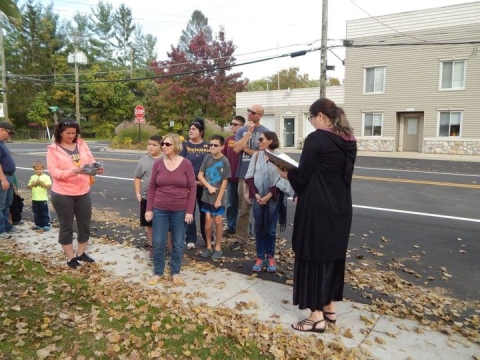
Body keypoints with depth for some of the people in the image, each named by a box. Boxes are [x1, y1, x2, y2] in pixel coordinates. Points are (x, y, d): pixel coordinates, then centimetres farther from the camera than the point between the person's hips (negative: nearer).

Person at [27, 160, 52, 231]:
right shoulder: (32, 177, 7)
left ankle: (46, 225, 9)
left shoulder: (46, 177, -7)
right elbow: (28, 186, 7)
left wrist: (41, 183, -23)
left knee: (45, 213, 2)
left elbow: (49, 186, -15)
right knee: (36, 213, 14)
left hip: (43, 199, -5)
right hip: (34, 199, 5)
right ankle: (38, 225, 25)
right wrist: (33, 184, -11)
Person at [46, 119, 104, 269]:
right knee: (66, 226, 8)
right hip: (62, 194, -4)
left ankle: (81, 253, 32)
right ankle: (70, 257, 22)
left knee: (85, 225, 13)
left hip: (83, 192, 4)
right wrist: (70, 172, -30)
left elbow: (91, 161, 4)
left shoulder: (82, 144, 4)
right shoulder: (53, 149, -7)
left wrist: (97, 168, -20)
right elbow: (53, 171, -14)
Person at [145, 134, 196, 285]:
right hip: (160, 210, 1)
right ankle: (158, 272, 24)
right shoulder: (158, 163, -1)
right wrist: (149, 209, -1)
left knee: (178, 243, 10)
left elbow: (192, 188, -5)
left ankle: (175, 272, 27)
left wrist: (189, 211, -8)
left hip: (180, 211, -1)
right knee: (158, 243, 6)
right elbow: (152, 187, 3)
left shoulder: (186, 164, -7)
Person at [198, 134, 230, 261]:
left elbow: (225, 182, -10)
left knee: (218, 221, 4)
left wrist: (219, 199, -11)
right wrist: (209, 187, -12)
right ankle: (208, 246, 21)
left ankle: (218, 248, 18)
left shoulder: (225, 161, -11)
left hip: (218, 197, -3)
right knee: (208, 221, 7)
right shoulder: (207, 158, -1)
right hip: (207, 196, 3)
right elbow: (200, 175, 2)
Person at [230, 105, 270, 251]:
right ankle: (240, 239, 18)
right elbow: (236, 149, -7)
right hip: (244, 175, 3)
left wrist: (246, 149, -5)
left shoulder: (266, 132, -2)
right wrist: (249, 132, -9)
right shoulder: (241, 131, 8)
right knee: (243, 210, 9)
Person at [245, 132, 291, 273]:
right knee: (259, 228, 7)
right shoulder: (256, 155, 4)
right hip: (257, 198, 3)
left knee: (270, 229, 6)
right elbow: (249, 176, 2)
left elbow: (282, 180, -9)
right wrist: (256, 194, -9)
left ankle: (270, 258, 20)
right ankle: (260, 257, 17)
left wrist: (269, 196, -13)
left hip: (273, 198, -3)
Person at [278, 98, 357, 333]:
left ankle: (317, 317, 11)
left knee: (314, 257, 2)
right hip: (340, 207, 8)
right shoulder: (349, 141, 8)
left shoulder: (316, 139, -15)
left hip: (317, 208, -8)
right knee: (333, 255, 17)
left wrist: (286, 174, 8)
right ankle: (330, 309, 30)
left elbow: (302, 175, -13)